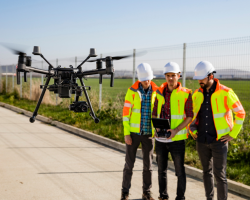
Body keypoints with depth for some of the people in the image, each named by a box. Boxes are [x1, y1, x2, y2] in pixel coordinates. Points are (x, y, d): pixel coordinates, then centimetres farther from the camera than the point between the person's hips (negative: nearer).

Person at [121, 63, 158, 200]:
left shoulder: (156, 92, -1)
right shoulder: (132, 91, -6)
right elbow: (126, 113, -5)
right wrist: (126, 134, -9)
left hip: (149, 134, 2)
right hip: (133, 133, -1)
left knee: (148, 164, 7)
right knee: (129, 163, 4)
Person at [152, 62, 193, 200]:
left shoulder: (186, 94, -5)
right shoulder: (160, 93, 6)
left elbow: (189, 116, -6)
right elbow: (154, 114, 12)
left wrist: (176, 129, -19)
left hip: (177, 138, -4)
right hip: (160, 138, 4)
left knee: (179, 170, 3)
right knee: (161, 169, 14)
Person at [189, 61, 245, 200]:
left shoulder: (226, 93, -10)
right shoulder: (197, 94, 5)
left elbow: (240, 113, -5)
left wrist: (233, 134, -6)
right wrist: (192, 130, 8)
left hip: (219, 140, -5)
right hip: (201, 140, 5)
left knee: (219, 174, -3)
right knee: (207, 172, 14)